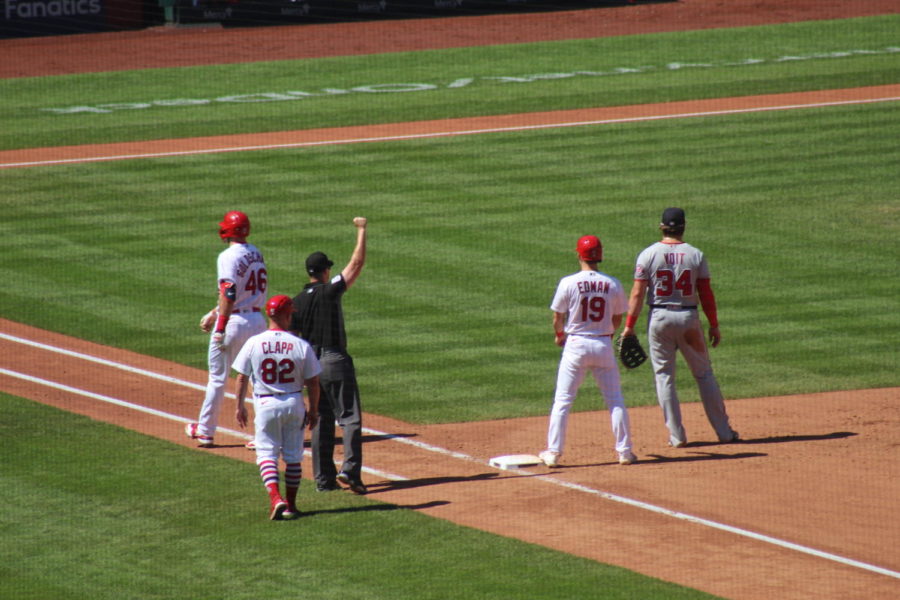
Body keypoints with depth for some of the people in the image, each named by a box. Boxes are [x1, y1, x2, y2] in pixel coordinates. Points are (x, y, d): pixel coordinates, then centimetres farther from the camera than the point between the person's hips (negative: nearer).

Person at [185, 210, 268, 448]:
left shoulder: (229, 257, -13)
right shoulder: (256, 253, 11)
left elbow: (229, 295, -22)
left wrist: (220, 328, -20)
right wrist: (214, 313, 25)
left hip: (235, 321, -7)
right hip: (258, 319, 7)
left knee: (218, 377, 5)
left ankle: (205, 430, 15)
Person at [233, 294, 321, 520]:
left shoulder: (253, 343, -8)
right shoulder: (301, 346, -8)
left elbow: (241, 377, -3)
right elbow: (313, 382, -3)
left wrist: (240, 406, 9)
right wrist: (313, 410, 9)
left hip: (266, 404, -1)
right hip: (294, 404, 1)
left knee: (266, 453, 4)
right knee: (293, 456, 12)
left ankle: (276, 498, -16)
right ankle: (290, 505, 17)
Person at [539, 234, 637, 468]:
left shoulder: (568, 283, -9)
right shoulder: (613, 284, -3)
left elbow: (558, 319, -3)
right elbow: (617, 319, 7)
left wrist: (560, 335, 17)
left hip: (576, 345, -2)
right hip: (604, 344, 2)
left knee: (562, 401, 6)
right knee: (615, 400, 11)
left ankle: (553, 453, 5)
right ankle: (624, 451, 10)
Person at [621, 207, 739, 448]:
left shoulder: (648, 255, -5)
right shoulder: (696, 255, -3)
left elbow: (637, 294, -8)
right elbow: (706, 294, -2)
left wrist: (629, 326, -4)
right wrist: (714, 325, 7)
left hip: (659, 317, -1)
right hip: (689, 318, 1)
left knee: (664, 376, 8)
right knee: (704, 374, 10)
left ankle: (677, 435, 4)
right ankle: (724, 431, 12)